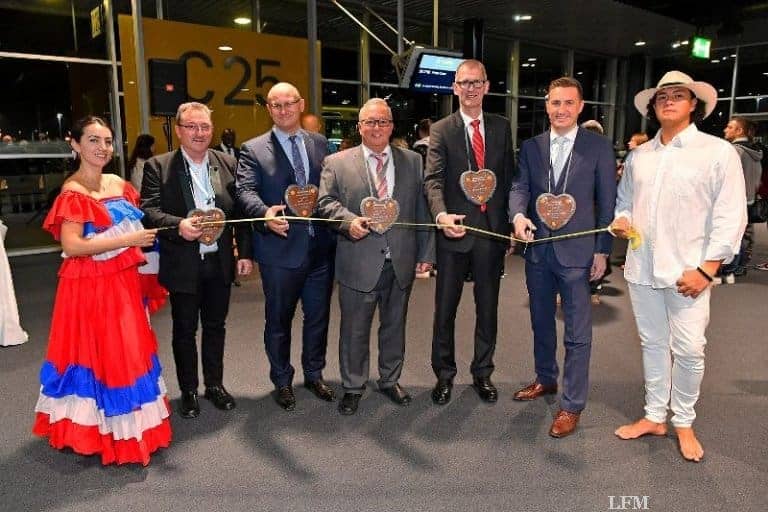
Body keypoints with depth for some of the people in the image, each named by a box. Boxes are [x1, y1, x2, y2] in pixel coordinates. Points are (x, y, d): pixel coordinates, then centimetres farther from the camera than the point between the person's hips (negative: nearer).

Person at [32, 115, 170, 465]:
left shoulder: (119, 184, 8)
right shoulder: (73, 192, -14)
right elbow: (71, 245, -23)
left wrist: (141, 242, 6)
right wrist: (128, 240, -23)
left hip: (123, 281, 8)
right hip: (90, 286, -7)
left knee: (127, 351, 15)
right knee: (95, 352, 2)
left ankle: (131, 425, 32)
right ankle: (99, 431, 18)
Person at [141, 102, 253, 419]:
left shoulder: (228, 164, 3)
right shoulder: (158, 167, -4)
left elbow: (241, 211, 4)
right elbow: (148, 211, -12)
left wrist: (245, 253, 0)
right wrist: (177, 225, -30)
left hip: (220, 262, 3)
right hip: (183, 265, -2)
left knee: (215, 326, 16)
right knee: (184, 330, 11)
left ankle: (215, 385, 33)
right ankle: (188, 391, 28)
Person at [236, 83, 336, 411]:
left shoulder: (320, 144, 10)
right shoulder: (253, 150, -1)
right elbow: (246, 191, -14)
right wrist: (265, 213, -34)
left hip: (321, 247, 3)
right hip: (281, 250, -3)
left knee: (318, 317, 16)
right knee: (278, 320, 11)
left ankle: (314, 374, 37)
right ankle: (282, 381, 32)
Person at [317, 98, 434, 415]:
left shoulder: (412, 161, 8)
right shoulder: (337, 163, 2)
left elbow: (422, 210, 7)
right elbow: (326, 201, -2)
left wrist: (426, 253, 2)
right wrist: (348, 220, -22)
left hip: (401, 263, 3)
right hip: (359, 263, -2)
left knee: (395, 326, 17)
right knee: (354, 330, 9)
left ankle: (390, 380, 36)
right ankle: (352, 387, 28)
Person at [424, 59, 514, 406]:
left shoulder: (501, 127, 9)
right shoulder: (441, 130, 0)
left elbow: (509, 177, 10)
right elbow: (433, 179, -11)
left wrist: (510, 225, 5)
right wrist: (441, 215, -30)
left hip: (493, 230, 3)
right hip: (455, 229, -2)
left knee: (488, 307, 13)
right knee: (445, 308, 7)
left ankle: (482, 373, 30)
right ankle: (444, 375, 25)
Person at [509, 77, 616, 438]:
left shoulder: (598, 146, -2)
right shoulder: (531, 147, 7)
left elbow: (607, 201, -2)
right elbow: (520, 187, -1)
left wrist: (602, 250, -5)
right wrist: (518, 215, -23)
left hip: (577, 250, -4)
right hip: (538, 248, 4)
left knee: (577, 333, 1)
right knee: (541, 322, 19)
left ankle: (572, 404, 14)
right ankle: (545, 379, 39)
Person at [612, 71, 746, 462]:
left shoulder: (718, 152, -3)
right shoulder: (639, 155, 11)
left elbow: (730, 217, -7)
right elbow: (625, 200, 21)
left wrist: (706, 269, -13)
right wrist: (622, 220, -3)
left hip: (688, 271, -4)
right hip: (641, 267, 4)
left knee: (688, 350, 0)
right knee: (652, 344, 13)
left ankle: (684, 422, 21)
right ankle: (654, 417, 27)